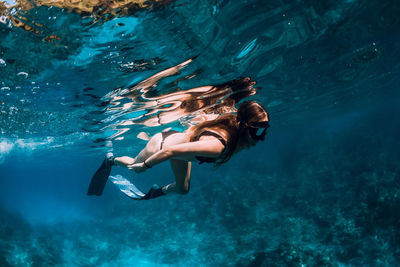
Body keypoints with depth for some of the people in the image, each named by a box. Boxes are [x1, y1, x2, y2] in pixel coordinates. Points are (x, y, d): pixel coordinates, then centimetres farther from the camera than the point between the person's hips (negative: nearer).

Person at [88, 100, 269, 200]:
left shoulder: (234, 128, -23)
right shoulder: (218, 145, -46)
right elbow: (171, 151, -42)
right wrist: (144, 165, -28)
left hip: (180, 139, 6)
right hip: (161, 144, -6)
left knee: (183, 189, 23)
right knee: (135, 167, 27)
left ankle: (157, 191, 52)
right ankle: (111, 159, 58)